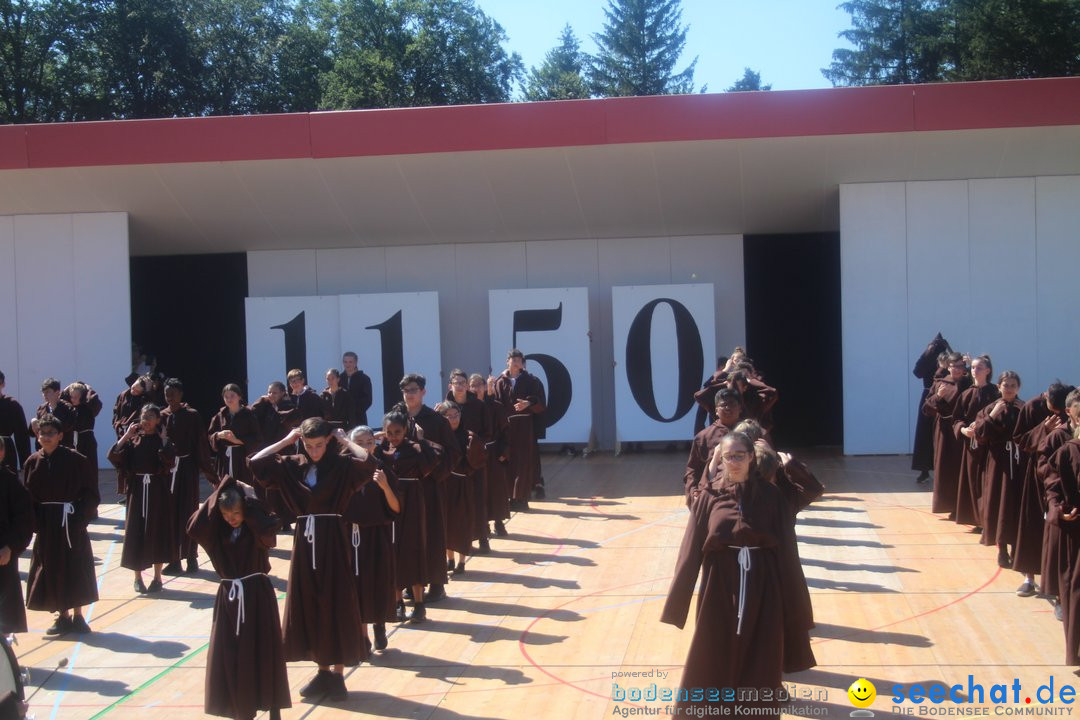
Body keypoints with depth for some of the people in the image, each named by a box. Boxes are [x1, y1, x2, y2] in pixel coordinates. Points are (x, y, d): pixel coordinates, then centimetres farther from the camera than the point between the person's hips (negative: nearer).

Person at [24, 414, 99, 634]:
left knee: (75, 568, 3)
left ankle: (77, 616, 14)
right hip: (46, 525, 3)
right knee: (52, 571, 7)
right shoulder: (33, 463, 1)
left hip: (71, 523, -3)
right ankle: (63, 616, 18)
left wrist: (80, 517, -15)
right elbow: (27, 496, 2)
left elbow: (90, 493, -6)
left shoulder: (75, 460, -8)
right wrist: (34, 521, -9)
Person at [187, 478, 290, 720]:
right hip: (229, 597, 4)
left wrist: (249, 498, -23)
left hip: (257, 596, -4)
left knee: (262, 654, 1)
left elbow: (268, 531, -33)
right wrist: (216, 496, -15)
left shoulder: (257, 530, -9)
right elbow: (193, 528, -16)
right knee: (228, 658, 4)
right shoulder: (218, 532, 2)